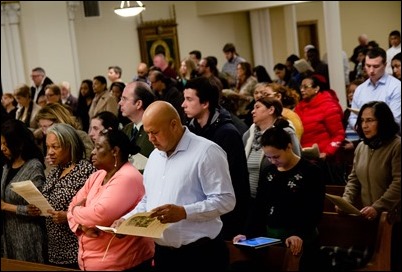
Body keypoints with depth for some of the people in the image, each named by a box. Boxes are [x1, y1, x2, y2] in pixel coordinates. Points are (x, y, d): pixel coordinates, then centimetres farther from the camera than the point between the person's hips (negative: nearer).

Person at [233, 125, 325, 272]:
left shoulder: (311, 171, -7)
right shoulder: (267, 172, 10)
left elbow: (315, 210, -14)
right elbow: (259, 206, 12)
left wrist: (300, 235, -28)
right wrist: (248, 233, -1)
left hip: (301, 240, -5)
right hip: (270, 237, 5)